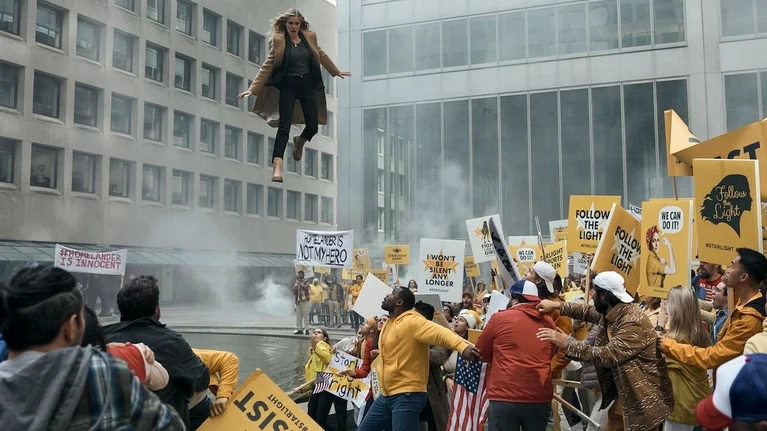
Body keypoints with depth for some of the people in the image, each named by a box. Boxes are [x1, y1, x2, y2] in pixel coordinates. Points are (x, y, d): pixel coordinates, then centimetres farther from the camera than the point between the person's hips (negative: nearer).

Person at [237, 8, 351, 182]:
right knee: (284, 126, -12)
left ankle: (299, 143, 42)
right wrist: (253, 88, -13)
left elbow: (321, 56, 18)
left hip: (307, 85, 4)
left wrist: (337, 72, 29)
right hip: (288, 87, -3)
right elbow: (267, 65, -7)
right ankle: (277, 168, -16)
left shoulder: (310, 37, 1)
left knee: (313, 126, 6)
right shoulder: (278, 40, -7)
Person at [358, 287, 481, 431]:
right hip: (386, 395, 9)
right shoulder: (389, 323, 12)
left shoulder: (412, 321, -16)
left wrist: (462, 346, -50)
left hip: (407, 396, -9)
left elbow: (440, 332, -35)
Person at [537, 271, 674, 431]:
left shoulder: (633, 322, -29)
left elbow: (608, 355, -36)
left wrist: (567, 343, -37)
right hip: (625, 388, 9)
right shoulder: (612, 312, -1)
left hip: (644, 395, -9)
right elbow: (589, 312, 19)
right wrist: (557, 305, 9)